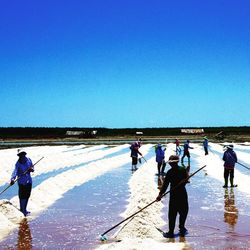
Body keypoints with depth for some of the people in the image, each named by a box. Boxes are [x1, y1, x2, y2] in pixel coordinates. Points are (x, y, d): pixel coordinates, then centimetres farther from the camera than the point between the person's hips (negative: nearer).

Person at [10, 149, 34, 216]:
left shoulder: (28, 160, -1)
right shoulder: (18, 163, -15)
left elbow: (32, 167, 12)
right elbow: (15, 171, -28)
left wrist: (32, 169, -12)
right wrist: (12, 179, -45)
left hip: (29, 181, 5)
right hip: (22, 182, -5)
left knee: (27, 195, 13)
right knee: (22, 196, -4)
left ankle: (24, 209, 29)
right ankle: (23, 210, 11)